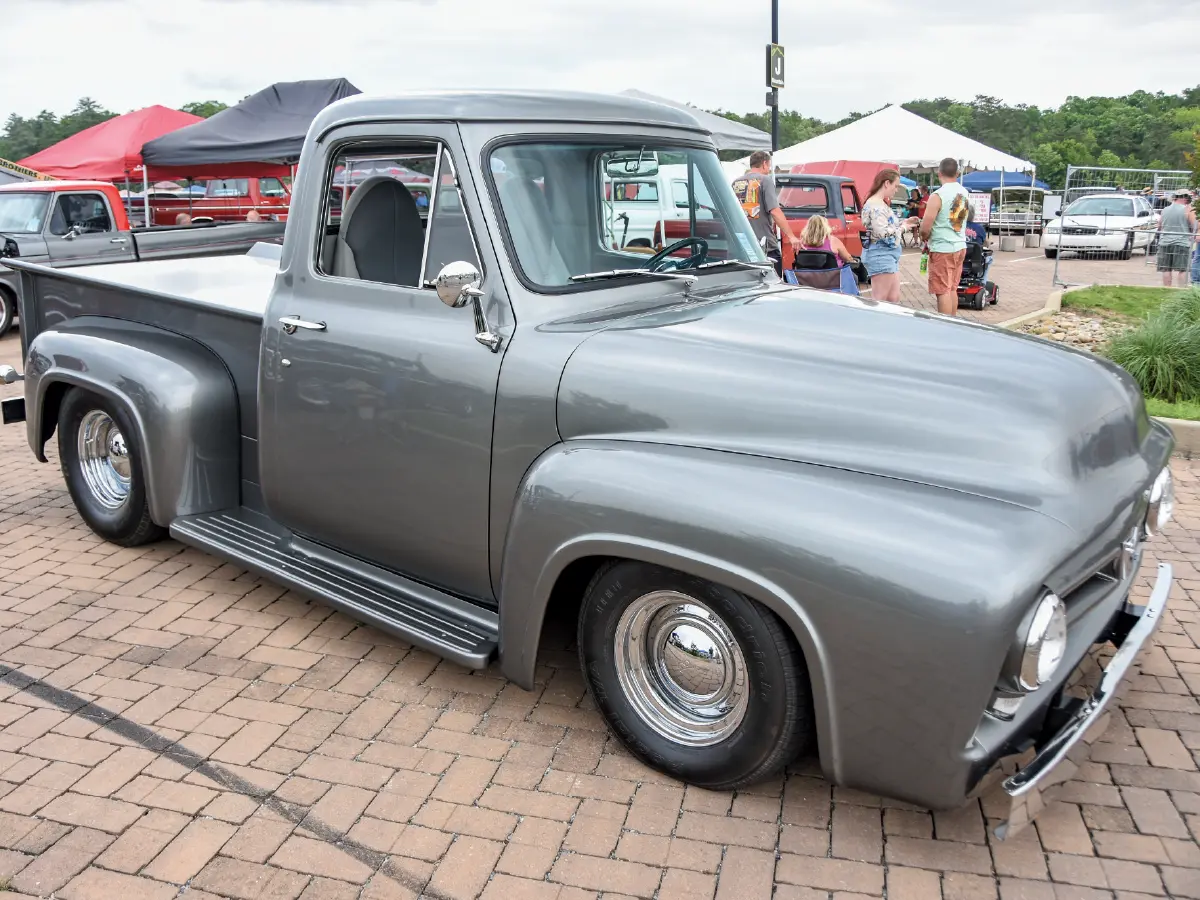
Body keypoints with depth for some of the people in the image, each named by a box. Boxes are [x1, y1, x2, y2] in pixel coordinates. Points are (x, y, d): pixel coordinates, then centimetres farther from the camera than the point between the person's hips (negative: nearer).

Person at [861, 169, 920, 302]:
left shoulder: (882, 204, 16)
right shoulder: (875, 205, -16)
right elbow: (882, 232, -25)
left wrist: (904, 221, 13)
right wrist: (902, 227, -11)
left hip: (889, 254, 11)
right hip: (881, 255, -11)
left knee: (894, 299, 11)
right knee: (880, 302, -7)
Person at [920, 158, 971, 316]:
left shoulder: (938, 196, -17)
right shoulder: (965, 193, 6)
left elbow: (925, 228, -17)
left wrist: (925, 237, 2)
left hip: (942, 250, -7)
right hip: (960, 246, 7)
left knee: (943, 291, -3)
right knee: (952, 289, 16)